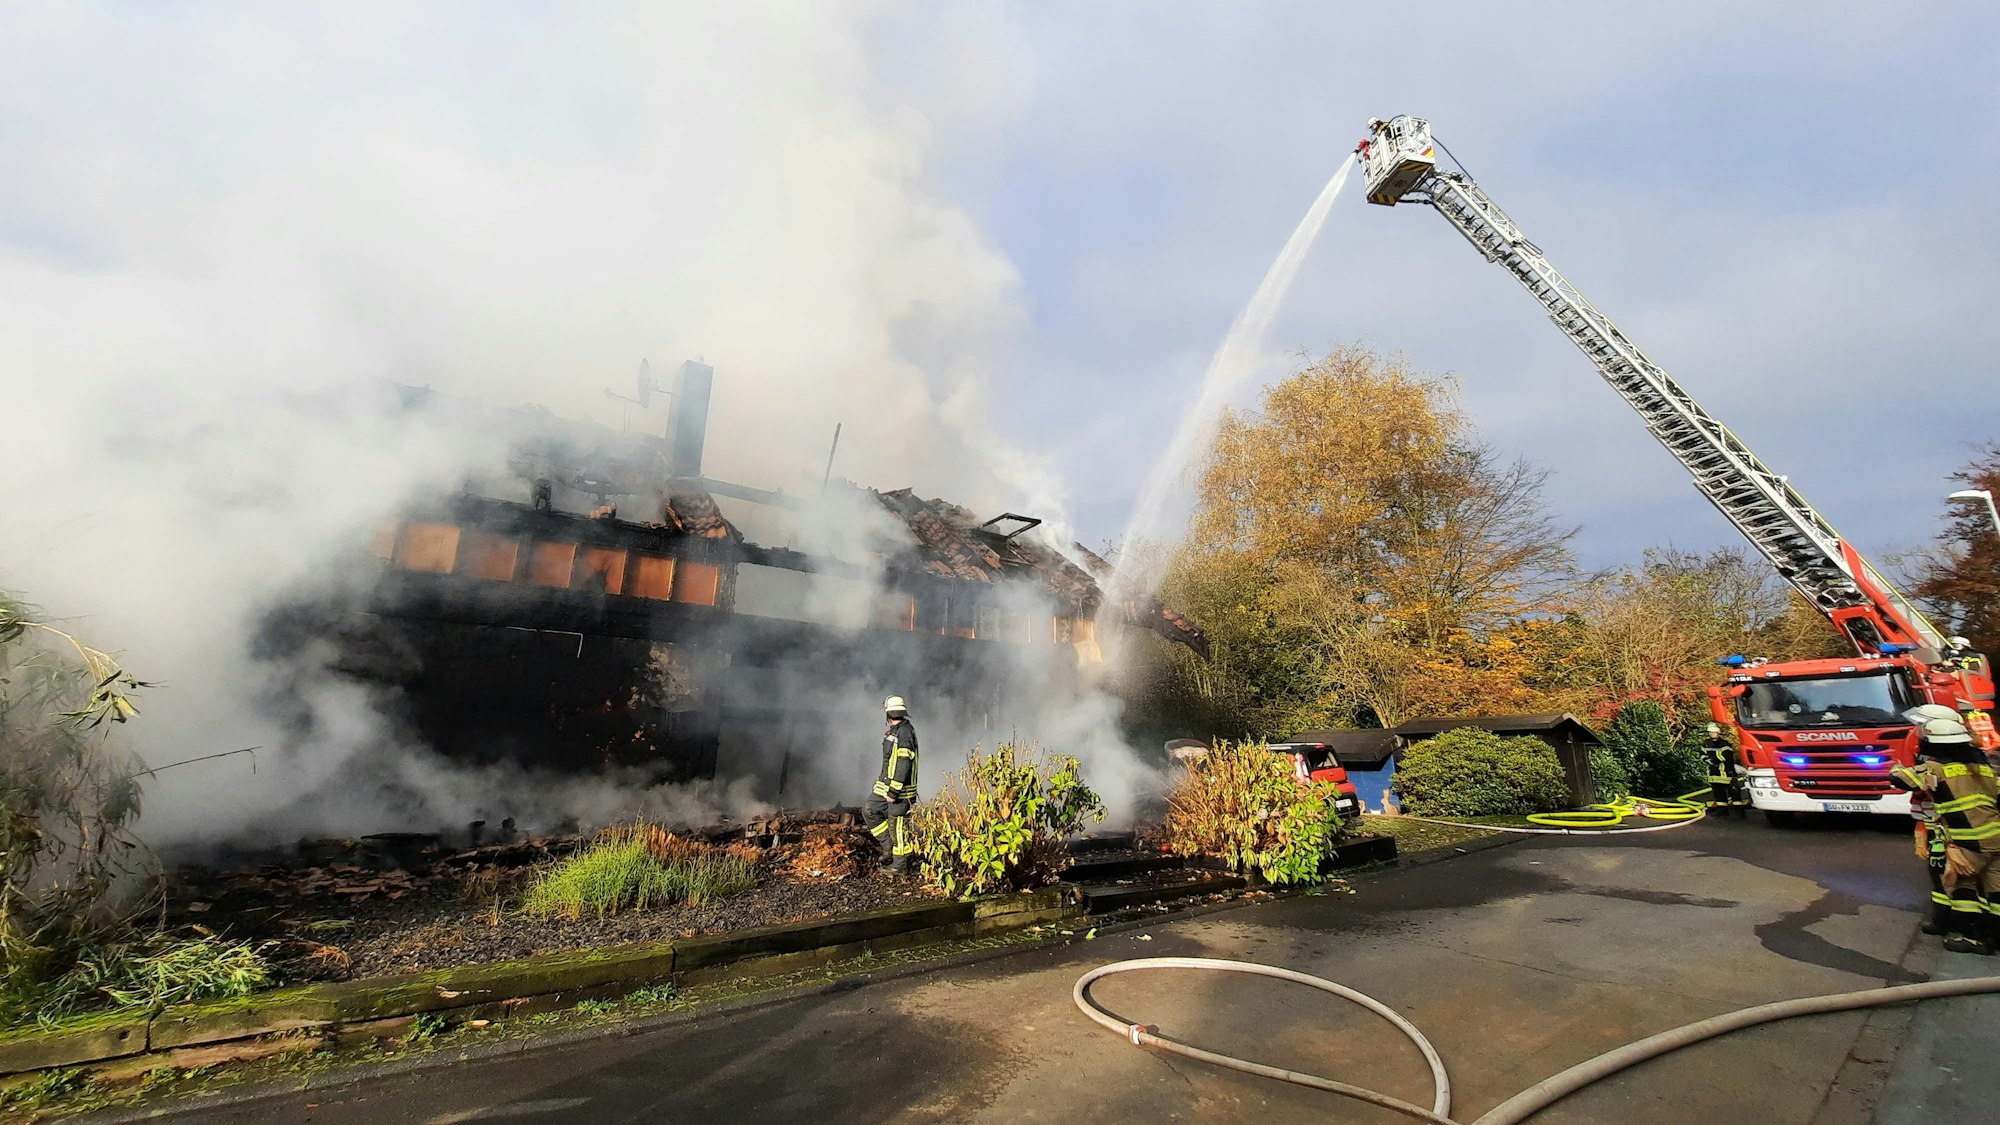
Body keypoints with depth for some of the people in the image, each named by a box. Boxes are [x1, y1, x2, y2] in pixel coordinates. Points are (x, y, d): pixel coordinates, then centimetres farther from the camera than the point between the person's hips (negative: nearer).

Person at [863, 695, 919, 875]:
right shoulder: (894, 731, 12)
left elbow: (904, 764, -24)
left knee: (897, 825, -2)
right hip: (887, 785, 10)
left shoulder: (905, 732, -19)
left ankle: (900, 865, 11)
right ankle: (889, 847, 19)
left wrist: (894, 791, -24)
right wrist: (884, 783, 24)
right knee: (870, 812, 11)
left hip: (900, 788, -10)